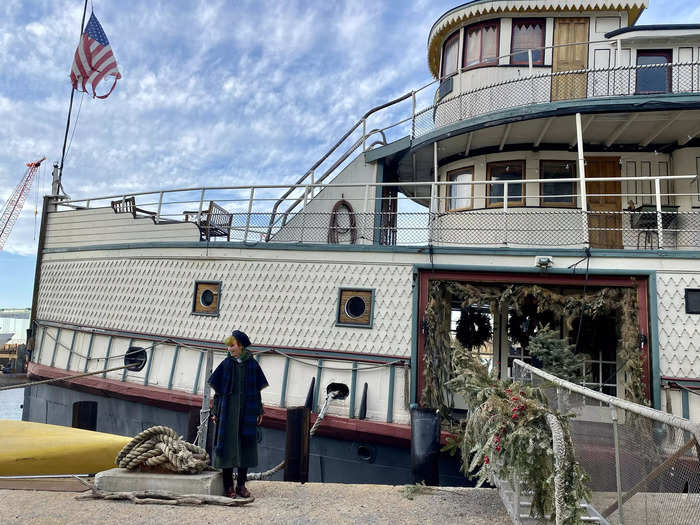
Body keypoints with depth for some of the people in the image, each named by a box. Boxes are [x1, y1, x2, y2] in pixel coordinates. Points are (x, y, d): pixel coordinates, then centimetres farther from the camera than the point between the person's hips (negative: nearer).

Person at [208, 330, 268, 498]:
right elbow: (218, 390, 2)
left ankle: (241, 485, 18)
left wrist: (259, 411, 4)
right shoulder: (226, 364, -1)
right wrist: (215, 412, -1)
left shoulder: (252, 364, 1)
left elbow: (257, 389, 5)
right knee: (228, 444, 1)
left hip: (247, 411, 1)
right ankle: (228, 486, 13)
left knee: (245, 445, 6)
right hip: (228, 410, -1)